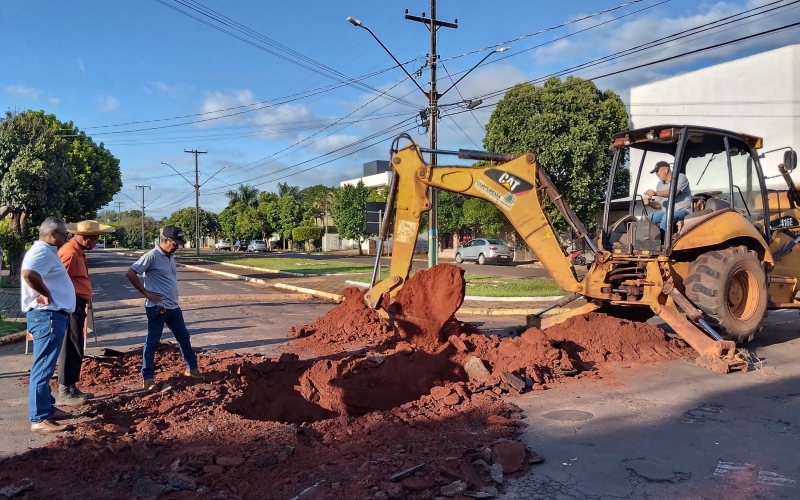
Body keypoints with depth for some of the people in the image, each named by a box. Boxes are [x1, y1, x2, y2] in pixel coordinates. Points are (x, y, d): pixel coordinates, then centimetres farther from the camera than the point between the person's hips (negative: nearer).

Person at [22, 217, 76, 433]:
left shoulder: (47, 251, 18)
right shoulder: (42, 251, -15)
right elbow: (28, 273, -33)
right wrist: (46, 294, -22)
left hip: (52, 315, 11)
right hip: (46, 316, -11)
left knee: (45, 367, 18)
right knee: (43, 367, -6)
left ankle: (48, 408, 29)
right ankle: (39, 419, -1)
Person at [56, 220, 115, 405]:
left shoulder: (78, 252, 16)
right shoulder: (70, 253, -16)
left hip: (77, 306, 10)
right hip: (71, 306, -10)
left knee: (75, 349, 15)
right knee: (71, 349, -5)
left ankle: (71, 388, 23)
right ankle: (64, 392, 2)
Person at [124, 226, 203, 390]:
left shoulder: (170, 256, 9)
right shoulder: (152, 256, -17)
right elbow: (130, 273, -20)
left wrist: (173, 297, 14)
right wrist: (146, 293, -17)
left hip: (173, 306, 9)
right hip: (157, 307, -8)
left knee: (184, 336, 16)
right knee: (152, 342, 2)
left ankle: (191, 368, 29)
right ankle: (147, 379, 11)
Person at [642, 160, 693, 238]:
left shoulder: (681, 177, -3)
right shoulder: (659, 185, 16)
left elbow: (674, 192, -23)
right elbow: (660, 205, 16)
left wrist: (655, 193, -34)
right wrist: (650, 203, -7)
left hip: (682, 211, -6)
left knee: (667, 217, -36)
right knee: (649, 219, -17)